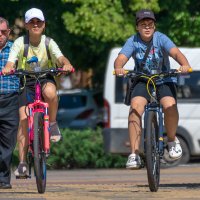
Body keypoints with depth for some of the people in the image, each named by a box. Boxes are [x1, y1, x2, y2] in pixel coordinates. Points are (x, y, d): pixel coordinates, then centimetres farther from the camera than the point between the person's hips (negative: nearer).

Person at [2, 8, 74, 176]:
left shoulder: (48, 42, -8)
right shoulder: (20, 42, -10)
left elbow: (60, 57, -23)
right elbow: (11, 61, -22)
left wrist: (66, 64, -46)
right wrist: (7, 68, -46)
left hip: (45, 78, 0)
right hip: (26, 81, 0)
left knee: (50, 92, -38)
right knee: (23, 120, -14)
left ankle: (52, 124, -12)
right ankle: (22, 163, -10)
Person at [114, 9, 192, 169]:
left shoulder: (161, 39, -13)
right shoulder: (133, 42, -9)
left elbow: (175, 52, -28)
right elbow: (121, 58, -23)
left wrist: (185, 65, -50)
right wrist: (118, 68, -47)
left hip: (164, 81, -1)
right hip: (142, 81, 1)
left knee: (170, 106, -30)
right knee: (135, 107, -27)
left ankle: (172, 140, 1)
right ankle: (134, 154, -26)